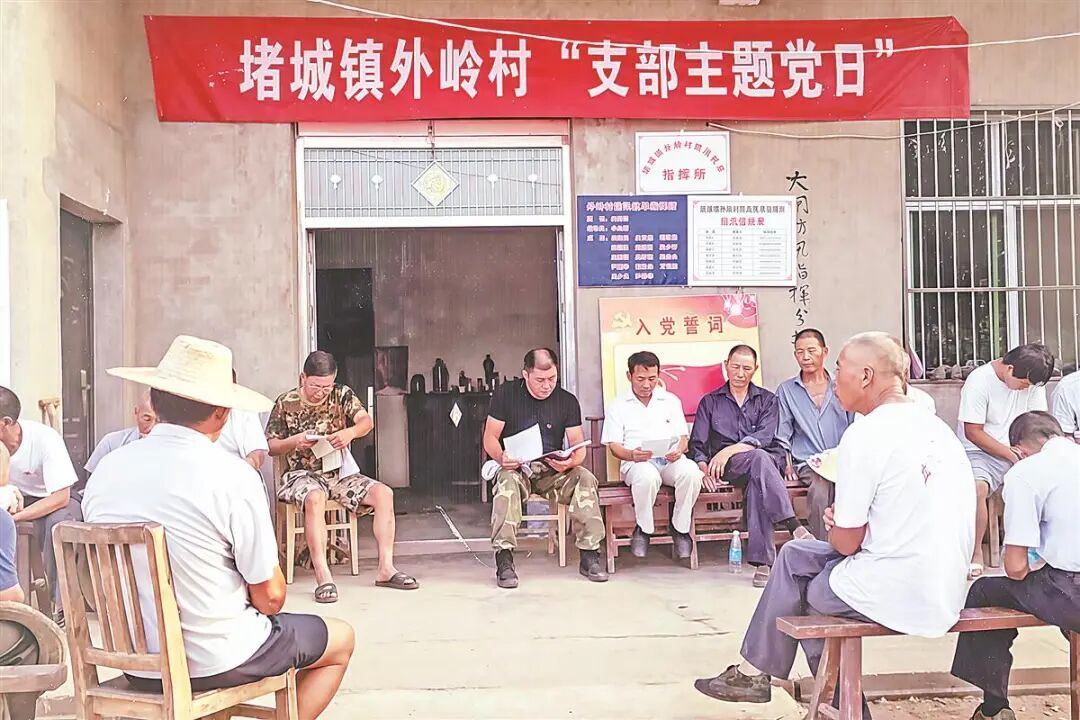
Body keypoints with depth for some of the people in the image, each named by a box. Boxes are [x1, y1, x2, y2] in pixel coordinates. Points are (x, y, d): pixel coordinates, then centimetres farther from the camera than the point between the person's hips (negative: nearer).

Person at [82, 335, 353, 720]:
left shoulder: (105, 470, -4)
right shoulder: (232, 476, -21)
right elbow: (270, 596, -14)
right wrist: (266, 604, 8)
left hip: (135, 666, 6)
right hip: (214, 661, -6)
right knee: (341, 638, 18)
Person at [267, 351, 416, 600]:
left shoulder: (342, 395, 3)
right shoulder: (285, 403, -2)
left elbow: (366, 421, -11)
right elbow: (270, 447, 3)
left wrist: (351, 432, -33)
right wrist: (294, 441, -17)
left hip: (339, 473, 4)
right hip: (303, 475, -3)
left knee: (384, 494, -18)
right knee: (315, 498, -38)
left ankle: (385, 569, -16)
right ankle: (323, 577, -39)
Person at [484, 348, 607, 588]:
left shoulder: (567, 401, 7)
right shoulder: (506, 394, 2)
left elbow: (578, 444, 3)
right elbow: (490, 437, 0)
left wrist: (571, 461, -22)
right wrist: (501, 458, -23)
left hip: (553, 471, 2)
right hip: (516, 468, -2)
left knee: (585, 478, -27)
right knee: (506, 481, -37)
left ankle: (589, 555, -22)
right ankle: (504, 561, -35)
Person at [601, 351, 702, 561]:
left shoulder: (671, 401, 21)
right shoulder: (618, 406, 14)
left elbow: (683, 437, 16)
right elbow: (614, 445, 6)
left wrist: (679, 450, -9)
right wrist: (632, 455, -17)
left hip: (670, 460, 2)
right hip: (636, 463, -2)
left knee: (691, 471, -34)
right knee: (647, 476, -40)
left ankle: (680, 528, -13)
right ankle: (643, 529, -15)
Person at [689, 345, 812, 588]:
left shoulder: (767, 400, 16)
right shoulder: (710, 402, 18)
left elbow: (765, 436, -4)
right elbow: (697, 445, 9)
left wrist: (730, 450, -19)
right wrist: (704, 467, -14)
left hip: (769, 460, 1)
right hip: (727, 467, -1)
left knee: (757, 484, -38)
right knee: (759, 458, -36)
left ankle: (762, 561, -42)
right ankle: (794, 527, -46)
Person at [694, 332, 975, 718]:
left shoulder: (865, 434, -16)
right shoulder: (936, 428, 9)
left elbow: (847, 542, -12)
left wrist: (836, 528, 10)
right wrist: (846, 523, 11)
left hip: (896, 596, -8)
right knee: (795, 554, 19)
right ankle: (755, 669, 27)